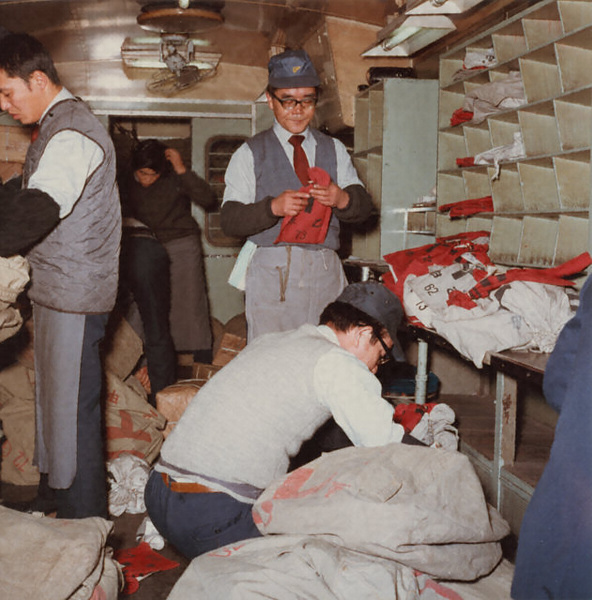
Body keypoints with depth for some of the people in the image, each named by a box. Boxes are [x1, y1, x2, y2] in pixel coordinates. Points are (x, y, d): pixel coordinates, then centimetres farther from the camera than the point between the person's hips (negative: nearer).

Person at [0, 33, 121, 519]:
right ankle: (53, 492, 37)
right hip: (55, 287, 10)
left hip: (75, 292, -10)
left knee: (72, 404, -1)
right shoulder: (58, 127, 15)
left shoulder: (73, 134, -19)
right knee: (52, 394, 20)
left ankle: (83, 519, 13)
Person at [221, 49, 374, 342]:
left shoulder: (334, 150, 19)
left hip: (325, 273, 3)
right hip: (271, 272, -2)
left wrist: (343, 199, -11)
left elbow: (364, 207, 12)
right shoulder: (250, 154, 9)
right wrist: (273, 207, -18)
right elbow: (229, 220, -1)